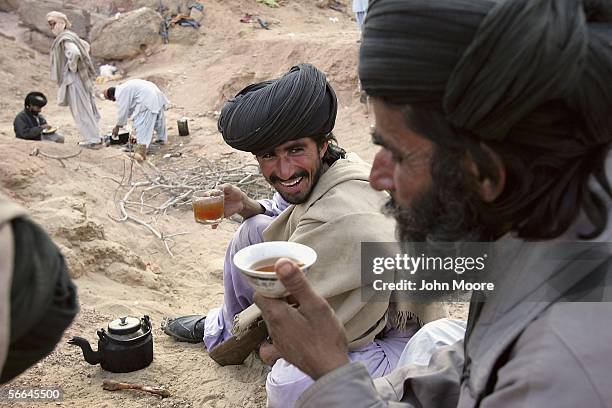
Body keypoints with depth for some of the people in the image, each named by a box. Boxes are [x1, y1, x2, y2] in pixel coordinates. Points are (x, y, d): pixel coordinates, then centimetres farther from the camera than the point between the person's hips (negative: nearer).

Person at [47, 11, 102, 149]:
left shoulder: (65, 39, -16)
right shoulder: (68, 36, 13)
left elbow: (74, 53, -35)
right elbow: (86, 46, 28)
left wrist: (72, 67, -19)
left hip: (74, 79, -10)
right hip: (76, 78, 10)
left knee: (81, 109, -3)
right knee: (85, 108, 14)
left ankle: (94, 140, 2)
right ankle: (93, 136, 21)